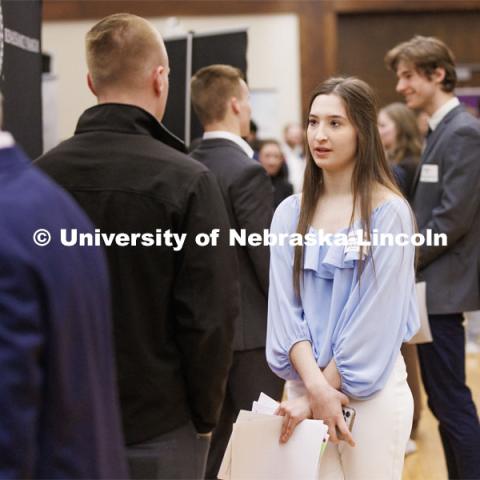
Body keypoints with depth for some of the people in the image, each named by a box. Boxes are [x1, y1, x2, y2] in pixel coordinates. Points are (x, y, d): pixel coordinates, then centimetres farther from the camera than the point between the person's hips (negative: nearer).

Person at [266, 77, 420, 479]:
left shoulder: (388, 212, -8)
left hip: (371, 390, -3)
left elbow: (375, 315, -11)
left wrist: (319, 391, -11)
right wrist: (314, 386, -15)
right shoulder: (290, 213, 4)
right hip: (304, 384, 3)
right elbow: (284, 305, -1)